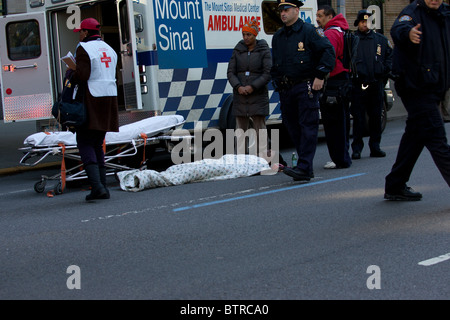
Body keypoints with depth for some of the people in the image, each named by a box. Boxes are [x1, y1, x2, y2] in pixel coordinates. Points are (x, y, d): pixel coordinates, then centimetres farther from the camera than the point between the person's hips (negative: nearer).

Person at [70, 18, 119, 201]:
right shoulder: (109, 49, 16)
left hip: (92, 100, -7)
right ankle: (102, 188, 10)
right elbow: (109, 76, 15)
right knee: (97, 144, 15)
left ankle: (97, 186, -17)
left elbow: (82, 74, -18)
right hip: (110, 97, 7)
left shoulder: (84, 48, -9)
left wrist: (71, 76, 3)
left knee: (85, 143, -3)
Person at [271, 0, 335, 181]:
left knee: (308, 127, -10)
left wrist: (320, 76, -14)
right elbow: (274, 65, 25)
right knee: (293, 128, 6)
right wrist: (277, 84, 15)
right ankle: (306, 168, 13)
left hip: (306, 87, -7)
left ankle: (304, 168, -17)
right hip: (286, 90, 7)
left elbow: (328, 51, -9)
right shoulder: (277, 37, 16)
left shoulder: (309, 31, -4)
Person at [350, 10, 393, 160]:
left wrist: (385, 70, 4)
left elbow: (390, 55, 17)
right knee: (358, 118, -3)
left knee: (376, 117, 7)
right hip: (358, 85, -3)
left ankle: (375, 147, 15)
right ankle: (357, 148, 3)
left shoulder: (381, 39, 11)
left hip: (376, 84, 3)